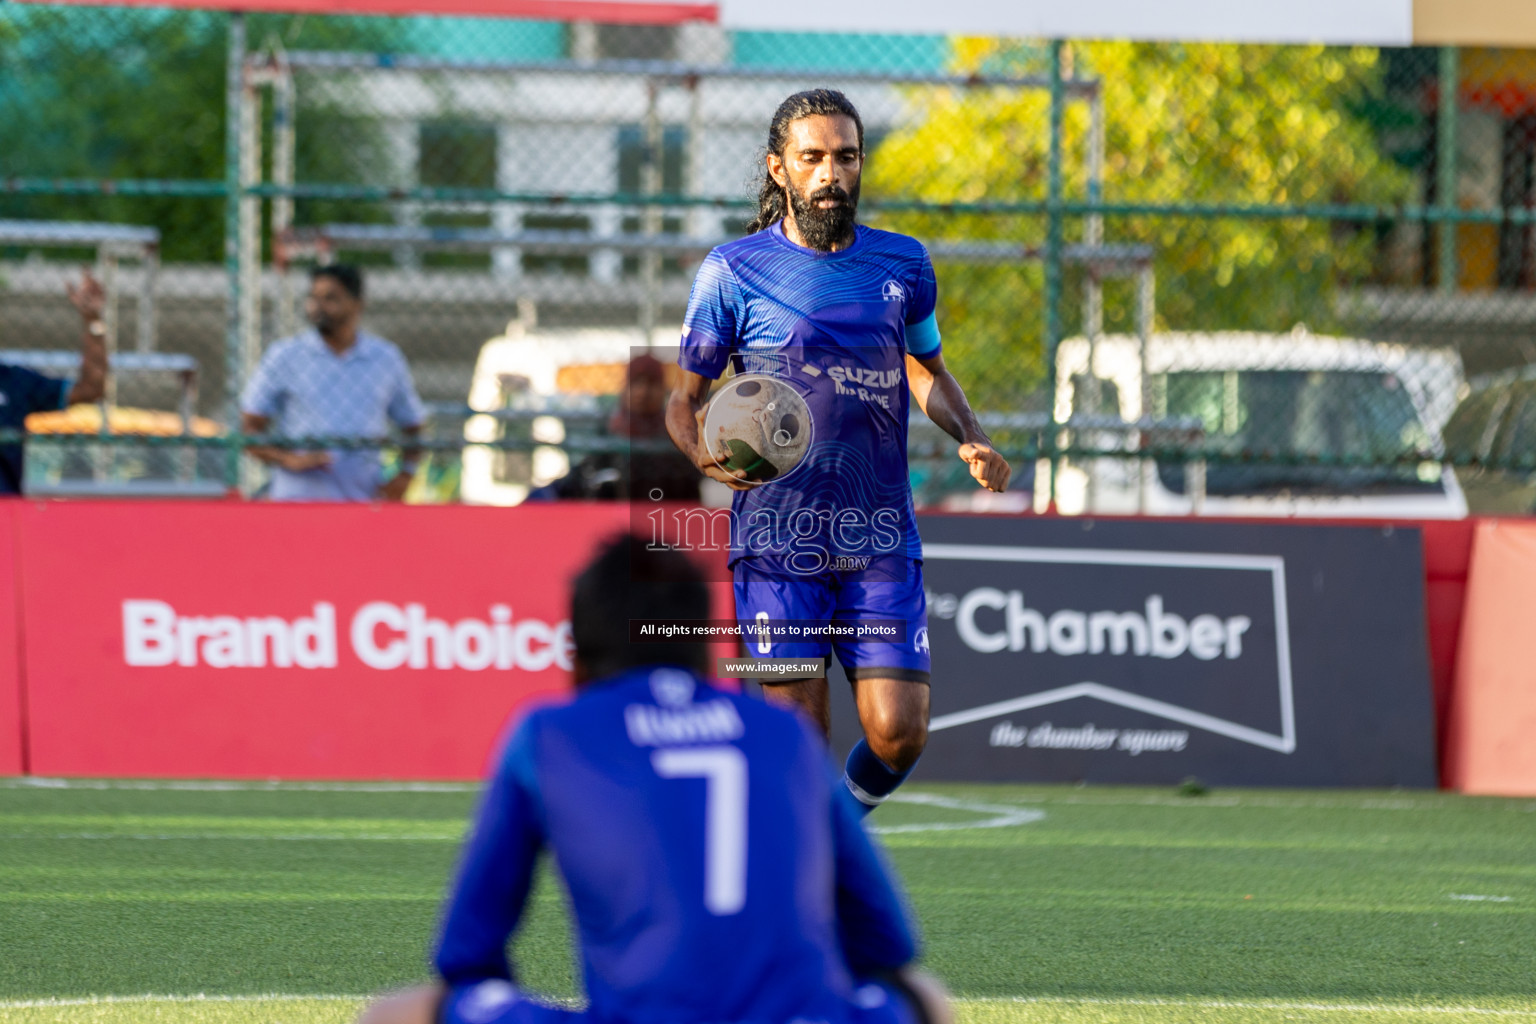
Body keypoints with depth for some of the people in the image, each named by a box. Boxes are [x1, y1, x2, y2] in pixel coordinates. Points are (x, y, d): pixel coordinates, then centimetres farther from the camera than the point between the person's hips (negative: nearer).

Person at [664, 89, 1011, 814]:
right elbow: (683, 396, 5)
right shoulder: (732, 272, -1)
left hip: (880, 542, 2)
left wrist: (971, 439, 5)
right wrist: (702, 451, -18)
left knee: (897, 733, -7)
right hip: (776, 536, -2)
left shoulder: (903, 265, 7)